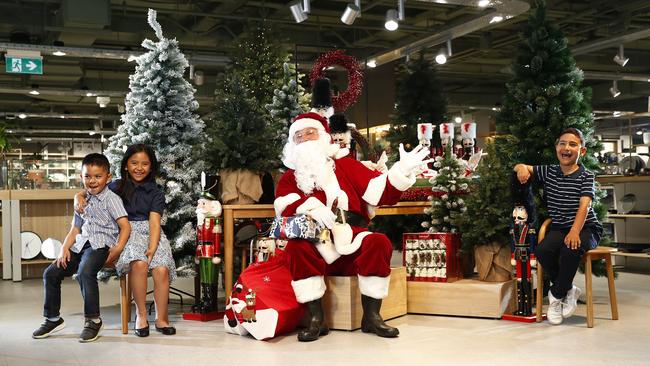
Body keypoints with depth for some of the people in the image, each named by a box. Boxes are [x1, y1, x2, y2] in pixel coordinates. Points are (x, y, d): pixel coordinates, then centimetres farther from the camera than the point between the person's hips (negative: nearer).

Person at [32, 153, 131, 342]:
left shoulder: (111, 199, -2)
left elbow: (125, 226, -10)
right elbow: (75, 229, 20)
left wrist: (118, 248, -23)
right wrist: (64, 249, 4)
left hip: (101, 245, -7)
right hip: (81, 244, 8)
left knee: (85, 273, -33)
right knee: (51, 273, -2)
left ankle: (93, 320, -21)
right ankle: (53, 318, 13)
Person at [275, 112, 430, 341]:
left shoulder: (345, 165, 16)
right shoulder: (290, 177, 15)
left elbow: (382, 192, 7)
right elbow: (285, 208, -7)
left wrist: (402, 171, -9)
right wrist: (311, 206, -27)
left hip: (351, 242, 1)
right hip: (316, 247, -1)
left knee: (379, 243, -27)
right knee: (296, 249, -32)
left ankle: (371, 317, -17)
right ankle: (316, 320, -24)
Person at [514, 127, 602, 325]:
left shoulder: (586, 176, -5)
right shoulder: (549, 172, 8)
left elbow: (584, 205, -19)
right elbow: (520, 168, 18)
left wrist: (575, 231, -35)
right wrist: (522, 168, -10)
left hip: (585, 228, -4)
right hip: (559, 228, 4)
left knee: (570, 250, -37)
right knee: (542, 251, -29)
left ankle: (556, 295, -12)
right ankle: (568, 290, -4)